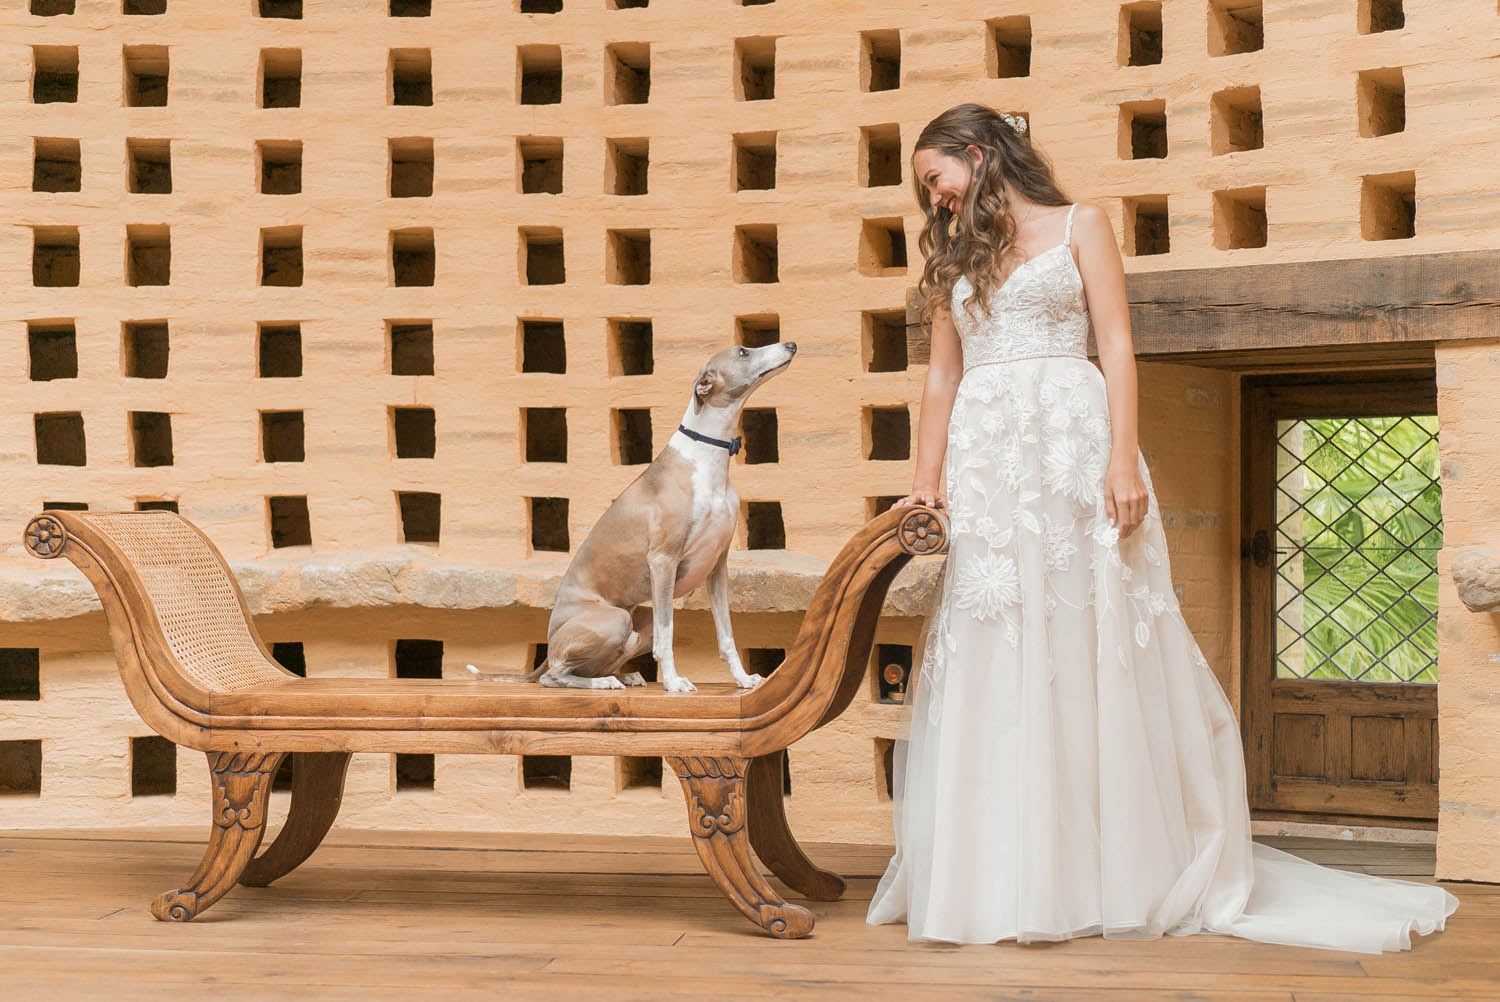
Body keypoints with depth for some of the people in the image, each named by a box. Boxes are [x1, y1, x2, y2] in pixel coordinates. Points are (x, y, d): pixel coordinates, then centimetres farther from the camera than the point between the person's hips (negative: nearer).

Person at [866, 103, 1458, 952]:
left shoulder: (1078, 226, 7)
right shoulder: (956, 255, 19)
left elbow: (1116, 346, -2)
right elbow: (943, 375, 18)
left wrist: (1124, 460, -12)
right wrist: (926, 481, 10)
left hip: (1072, 445, -4)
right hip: (986, 460, 4)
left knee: (1093, 651, -4)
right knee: (992, 666, -1)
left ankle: (1119, 871, 3)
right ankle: (1004, 876, 4)